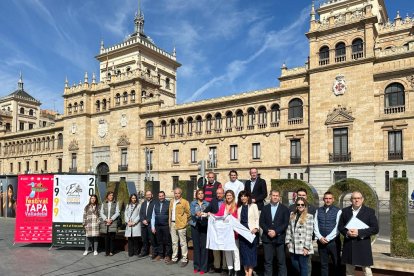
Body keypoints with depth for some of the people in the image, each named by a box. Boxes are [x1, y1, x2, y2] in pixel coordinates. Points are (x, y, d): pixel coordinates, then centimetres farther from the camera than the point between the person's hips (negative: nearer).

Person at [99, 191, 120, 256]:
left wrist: (111, 219, -11)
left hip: (113, 223, -1)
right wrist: (106, 219, -8)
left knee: (112, 238, -3)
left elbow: (117, 213, 2)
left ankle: (111, 251, 3)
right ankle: (106, 251, 7)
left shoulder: (115, 204, 9)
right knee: (106, 238, 1)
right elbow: (101, 213, 7)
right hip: (105, 223, 1)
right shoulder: (104, 204, 14)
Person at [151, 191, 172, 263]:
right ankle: (160, 255, 24)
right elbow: (153, 216, 11)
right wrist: (153, 226, 8)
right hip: (157, 226, 4)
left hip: (166, 226, -4)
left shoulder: (168, 204, -6)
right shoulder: (155, 204, 9)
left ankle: (167, 256, 14)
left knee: (167, 241, 3)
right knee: (159, 241, 12)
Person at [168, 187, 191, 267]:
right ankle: (174, 259, 23)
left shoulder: (184, 202, -6)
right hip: (172, 224, 6)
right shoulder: (171, 202, 14)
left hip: (181, 224, -6)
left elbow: (188, 213, -4)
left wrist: (185, 221, -2)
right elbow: (170, 213, 17)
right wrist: (170, 223, 13)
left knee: (183, 242, -1)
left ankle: (184, 260, 5)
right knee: (174, 242, 14)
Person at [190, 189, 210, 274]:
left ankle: (203, 267, 5)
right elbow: (192, 212, -8)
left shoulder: (207, 204, 7)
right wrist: (196, 213, -29)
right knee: (196, 246, 5)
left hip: (204, 226, -1)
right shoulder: (193, 203, 8)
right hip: (195, 226, 1)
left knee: (204, 246, -2)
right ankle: (196, 266, 16)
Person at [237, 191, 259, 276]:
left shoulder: (253, 206, 3)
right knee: (243, 251, 5)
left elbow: (257, 218, -2)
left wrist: (256, 228, -16)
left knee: (251, 251, -4)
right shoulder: (239, 207, 15)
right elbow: (238, 220, 13)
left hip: (251, 231, -4)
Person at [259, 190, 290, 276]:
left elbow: (285, 223, -5)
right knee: (268, 261, 5)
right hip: (267, 238, 2)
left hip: (280, 238, -2)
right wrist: (268, 231, -12)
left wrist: (276, 232, -15)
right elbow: (261, 222, 4)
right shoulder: (265, 208, 10)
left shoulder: (284, 209, 3)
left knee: (281, 261, 2)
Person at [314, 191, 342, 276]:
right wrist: (320, 237, -10)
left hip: (333, 241, -2)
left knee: (336, 263, 7)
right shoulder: (318, 210, 8)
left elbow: (338, 227, -9)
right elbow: (315, 225, 3)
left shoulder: (338, 211, -2)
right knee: (323, 264, 10)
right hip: (321, 242, 3)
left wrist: (327, 238, -13)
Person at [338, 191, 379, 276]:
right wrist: (346, 232, -12)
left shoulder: (369, 211, -1)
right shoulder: (345, 211, 7)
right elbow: (340, 226, 10)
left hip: (363, 246, -3)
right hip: (348, 246, 3)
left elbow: (375, 229, -6)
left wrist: (359, 232, -18)